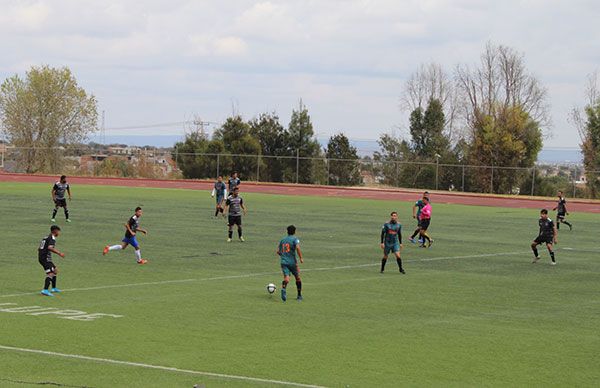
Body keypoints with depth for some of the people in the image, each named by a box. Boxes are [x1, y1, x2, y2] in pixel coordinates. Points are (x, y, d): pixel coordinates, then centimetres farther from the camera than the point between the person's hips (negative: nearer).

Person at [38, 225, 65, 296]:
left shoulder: (46, 237, 20)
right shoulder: (52, 238, -10)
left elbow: (39, 249, 25)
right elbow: (50, 248, -28)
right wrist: (59, 253, -28)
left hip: (41, 257, 10)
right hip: (46, 258, -10)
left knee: (55, 270, 24)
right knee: (50, 273, -19)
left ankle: (54, 288, 29)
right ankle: (45, 290, -33)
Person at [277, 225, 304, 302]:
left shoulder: (282, 240, 15)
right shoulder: (295, 239, 0)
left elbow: (278, 251, 17)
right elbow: (297, 248, -19)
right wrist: (301, 258, -14)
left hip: (283, 262, 3)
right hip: (292, 262, -3)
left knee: (286, 278, -11)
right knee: (297, 278, 17)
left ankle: (283, 288, -44)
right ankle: (299, 296, 24)